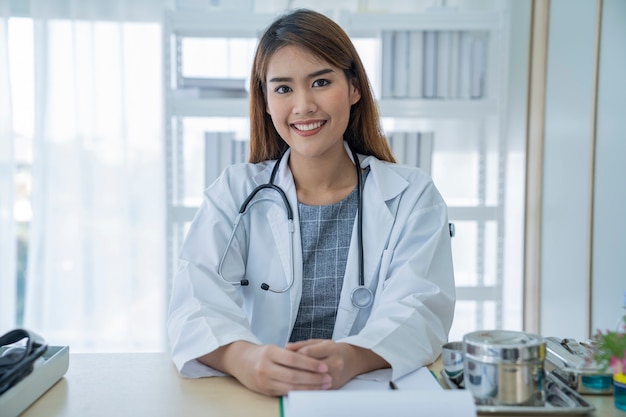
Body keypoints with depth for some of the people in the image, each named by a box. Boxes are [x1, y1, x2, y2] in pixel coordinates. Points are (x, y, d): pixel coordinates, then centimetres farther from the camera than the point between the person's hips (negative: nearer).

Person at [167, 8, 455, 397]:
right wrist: (243, 358, -33)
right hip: (259, 394, 2)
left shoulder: (411, 196, 1)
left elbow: (418, 310, -12)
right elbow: (199, 303, -11)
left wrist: (350, 358, -33)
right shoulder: (233, 194, 3)